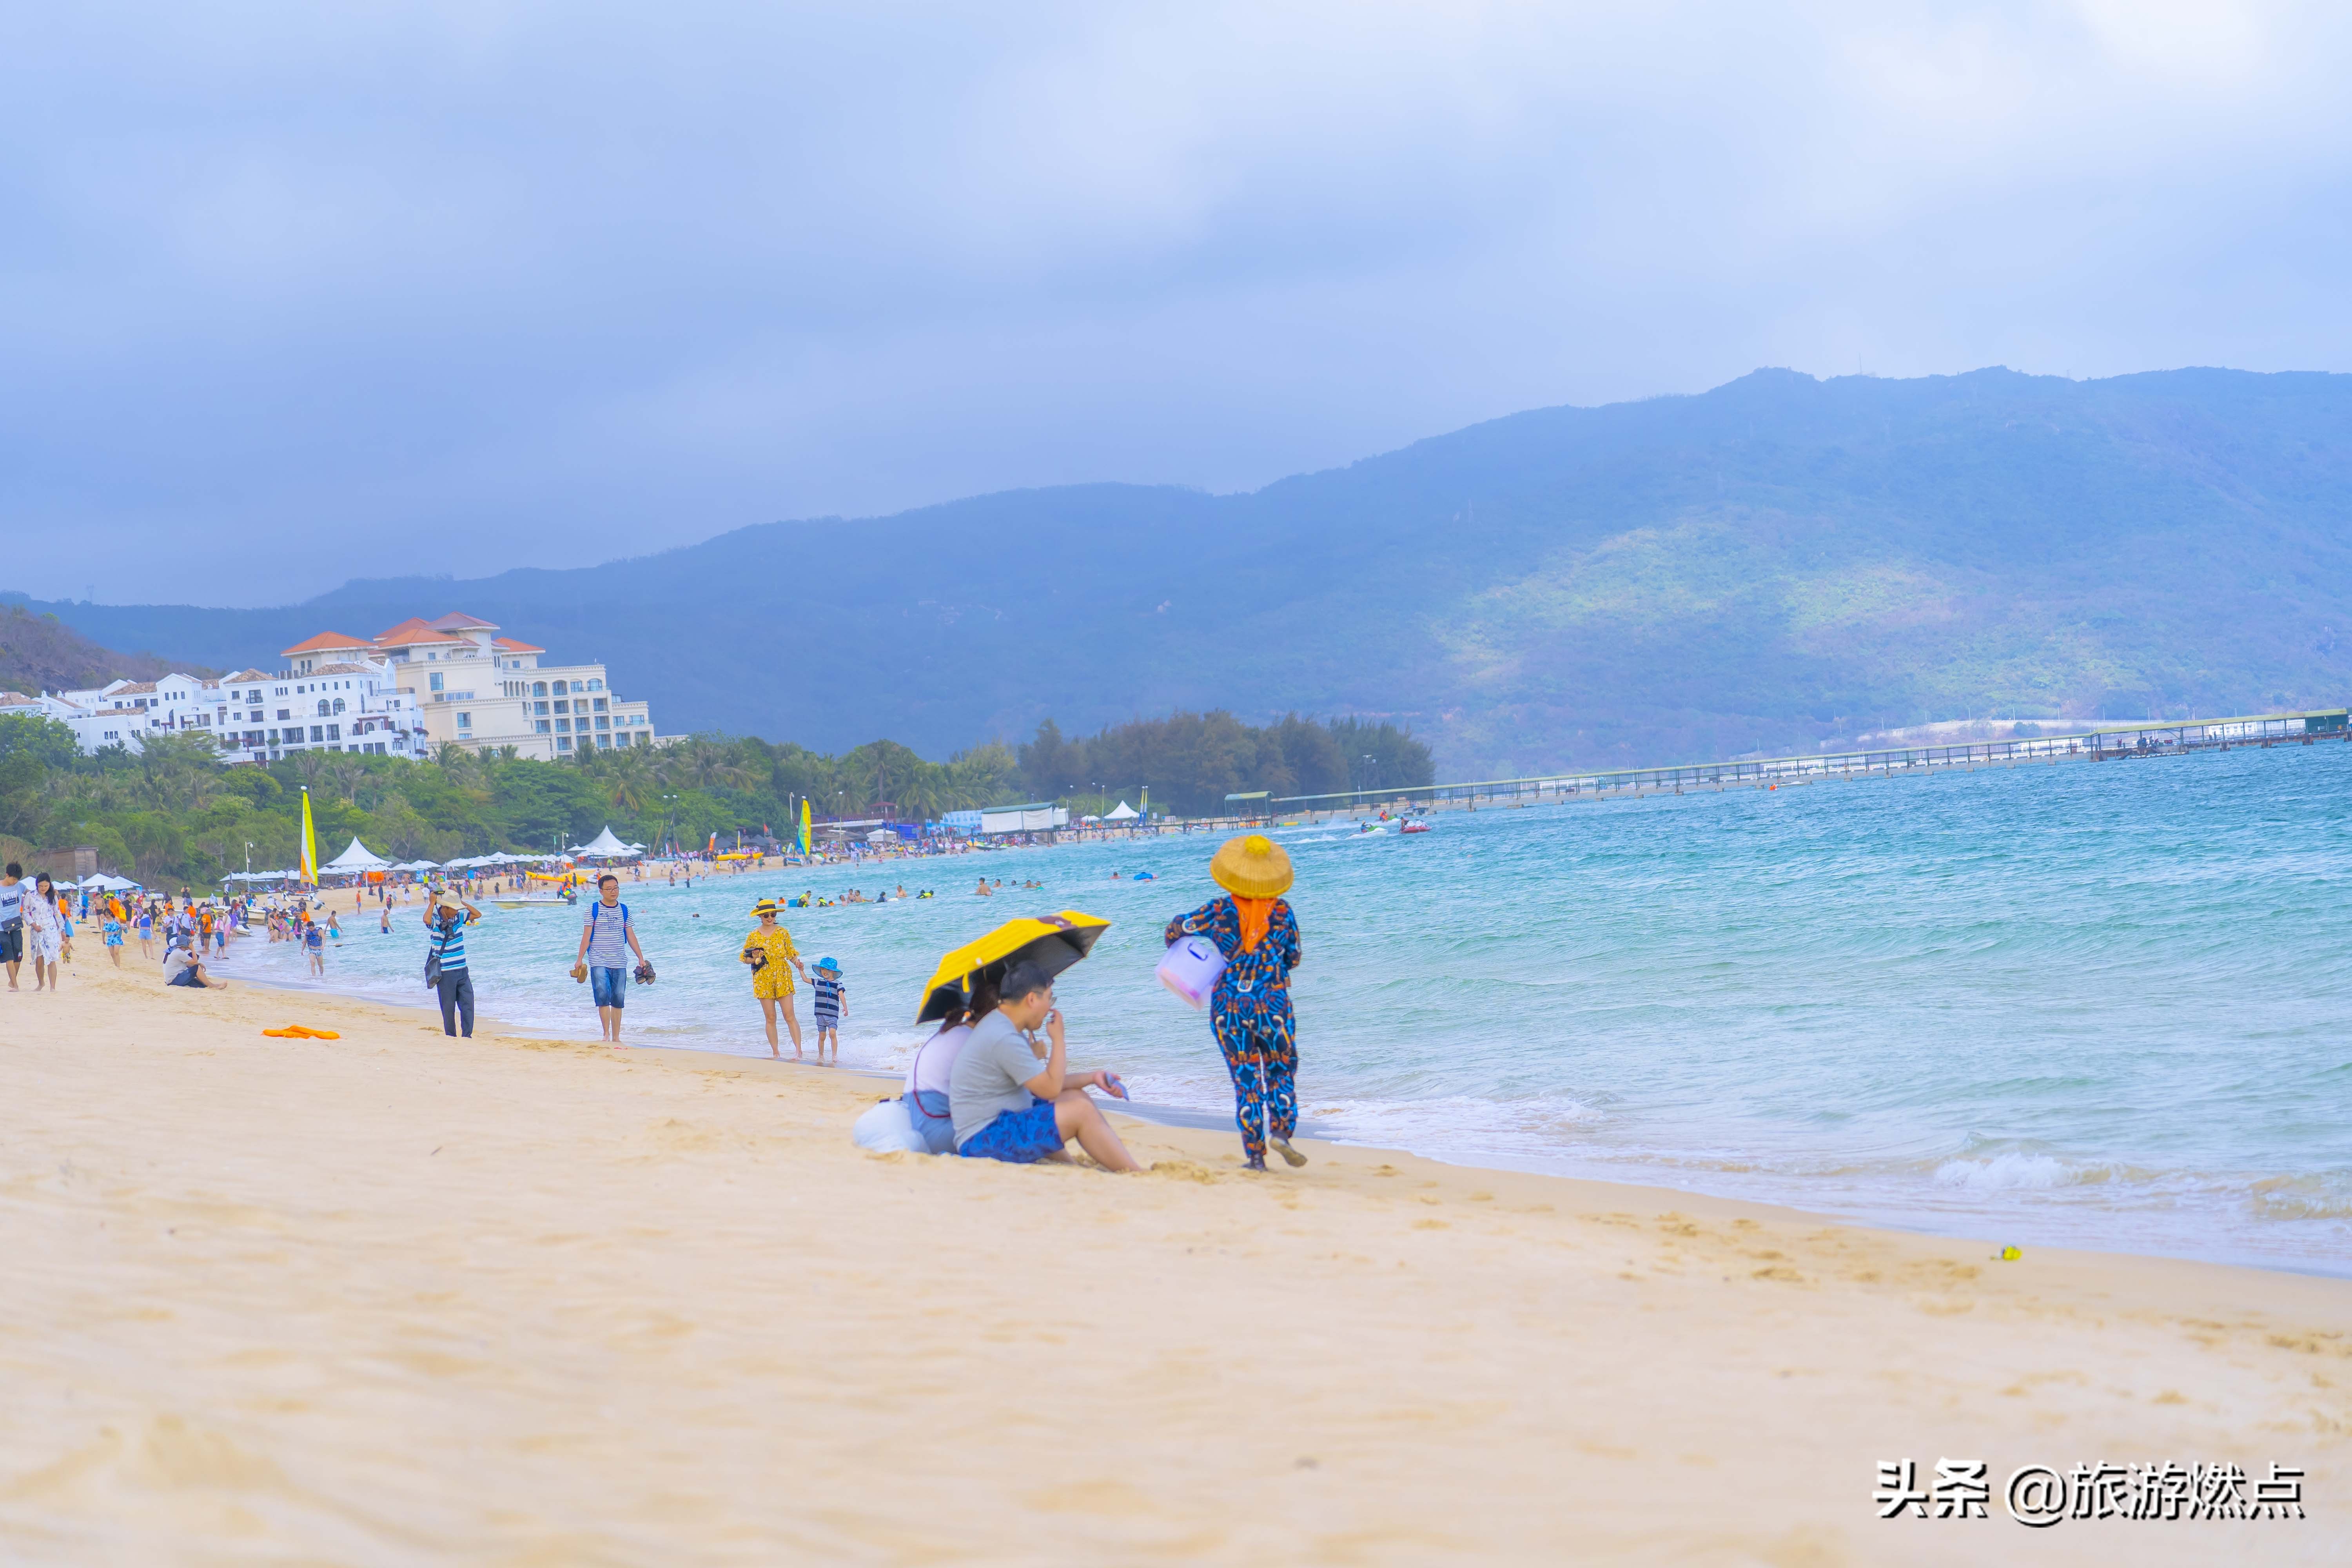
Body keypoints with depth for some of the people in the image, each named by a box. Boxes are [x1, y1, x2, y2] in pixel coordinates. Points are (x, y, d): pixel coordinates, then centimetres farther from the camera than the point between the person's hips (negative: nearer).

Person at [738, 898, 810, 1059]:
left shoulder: (783, 933, 3)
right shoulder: (754, 937, 2)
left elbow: (791, 953, 9)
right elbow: (744, 958, 10)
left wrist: (797, 963, -12)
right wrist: (755, 959, -12)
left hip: (782, 977, -1)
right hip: (763, 979, 1)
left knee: (790, 1016, -7)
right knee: (770, 1018, 2)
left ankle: (798, 1050, -8)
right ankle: (776, 1053, 9)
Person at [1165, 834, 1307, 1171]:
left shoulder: (1220, 911, -2)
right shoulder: (1282, 912, 0)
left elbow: (1176, 929, 6)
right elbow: (1293, 959, 8)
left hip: (1228, 1006, 1)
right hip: (1273, 1003, -1)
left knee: (1246, 1081, 8)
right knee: (1282, 1073, 14)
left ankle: (1256, 1156, 5)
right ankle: (1280, 1131, -11)